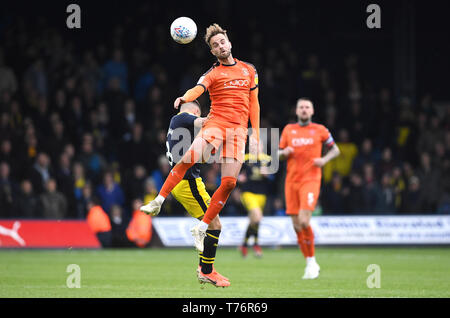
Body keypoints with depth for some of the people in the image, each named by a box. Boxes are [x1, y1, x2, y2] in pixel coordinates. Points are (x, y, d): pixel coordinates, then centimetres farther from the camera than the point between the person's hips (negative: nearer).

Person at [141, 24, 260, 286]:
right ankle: (159, 201, -20)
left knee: (229, 182, -9)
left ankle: (202, 228, 0)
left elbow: (253, 103, 21)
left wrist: (255, 134, 14)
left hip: (239, 129, 2)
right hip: (216, 123, -2)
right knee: (191, 157, -27)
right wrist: (184, 99, -37)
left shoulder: (249, 70, 18)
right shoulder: (213, 74, 8)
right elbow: (198, 88, -14)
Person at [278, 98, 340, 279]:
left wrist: (324, 159, -6)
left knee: (304, 221, -19)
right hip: (291, 181, 4)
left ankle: (312, 262, -4)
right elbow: (279, 155, 19)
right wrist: (284, 152, -4)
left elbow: (335, 149, 14)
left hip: (310, 179, -4)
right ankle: (310, 264, 15)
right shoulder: (288, 130, 14)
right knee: (297, 226, 2)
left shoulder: (319, 130, 6)